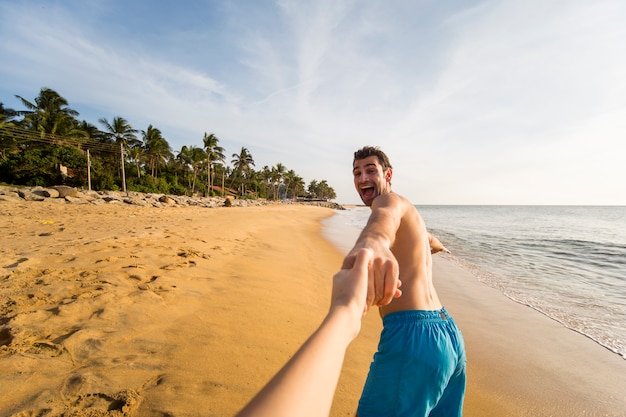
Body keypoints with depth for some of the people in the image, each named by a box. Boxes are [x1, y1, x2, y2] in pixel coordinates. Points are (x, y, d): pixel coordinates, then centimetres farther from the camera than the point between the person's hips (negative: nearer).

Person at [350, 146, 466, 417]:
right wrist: (435, 244, 69)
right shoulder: (408, 213, 22)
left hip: (412, 335, -10)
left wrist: (370, 243, -55)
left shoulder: (390, 199, -5)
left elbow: (385, 217, -32)